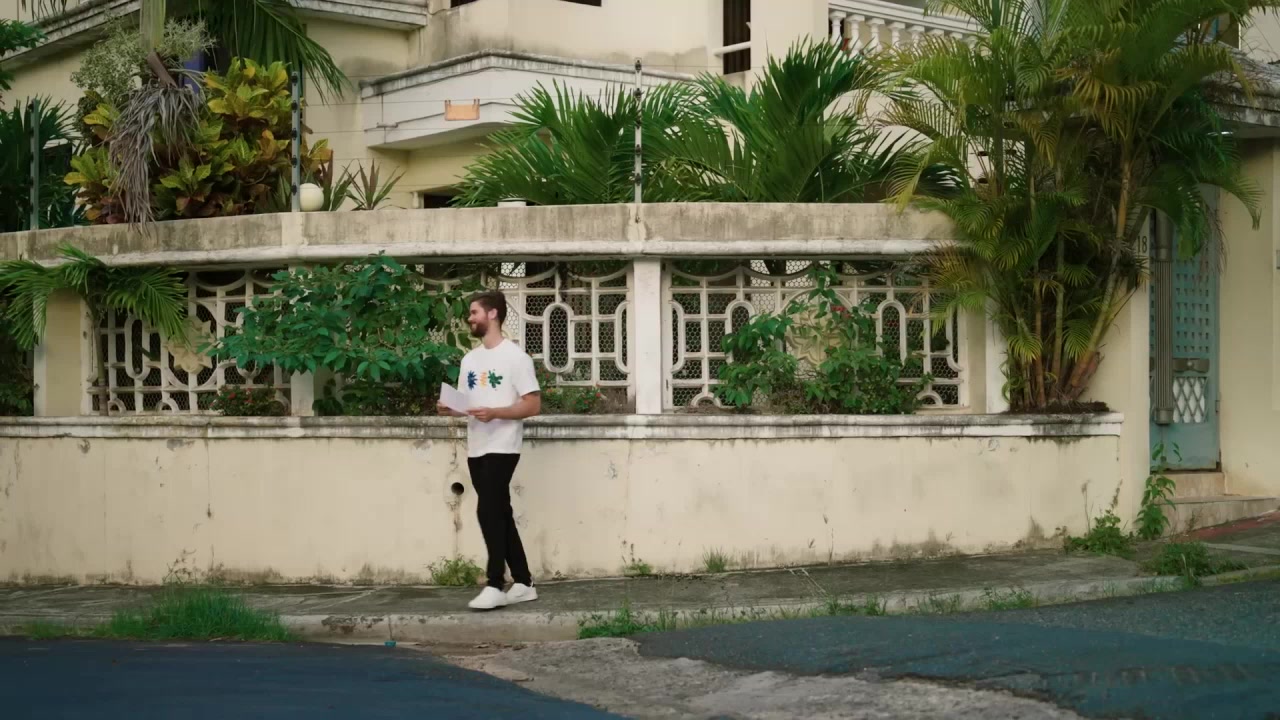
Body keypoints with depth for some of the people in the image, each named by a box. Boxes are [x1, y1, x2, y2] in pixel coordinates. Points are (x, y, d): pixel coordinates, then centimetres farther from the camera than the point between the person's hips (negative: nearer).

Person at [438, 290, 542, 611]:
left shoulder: (515, 356, -8)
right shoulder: (470, 359, 16)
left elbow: (533, 405, -12)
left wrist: (494, 413, -24)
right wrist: (449, 408, -5)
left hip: (502, 448, -8)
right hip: (476, 448, 8)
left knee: (489, 512, -15)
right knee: (499, 514, 9)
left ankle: (495, 585, -11)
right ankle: (523, 583, 14)